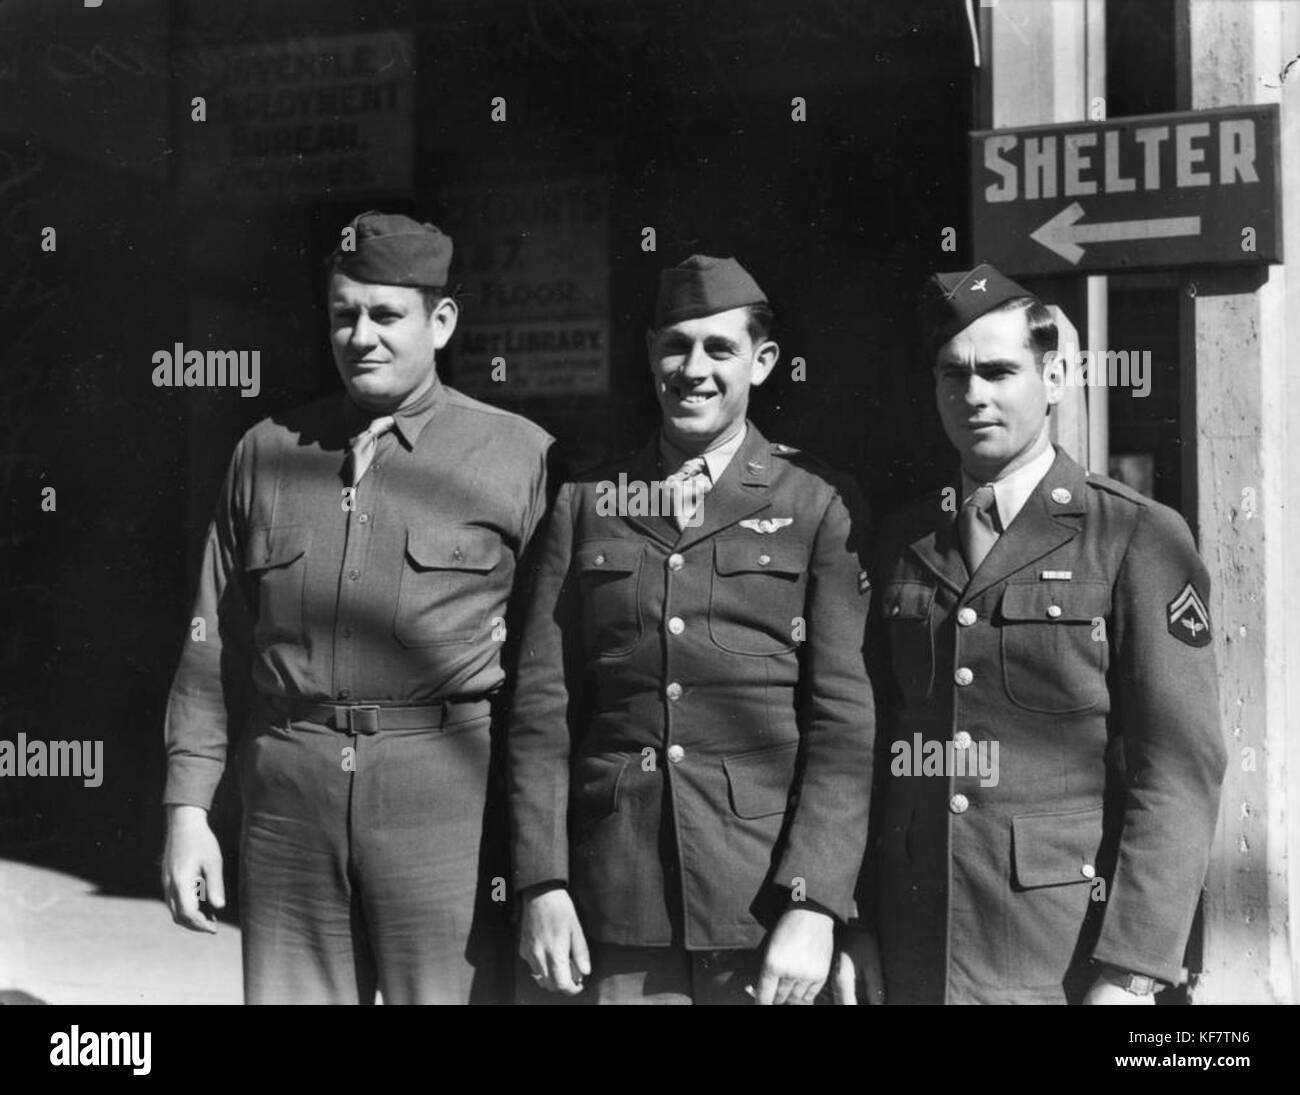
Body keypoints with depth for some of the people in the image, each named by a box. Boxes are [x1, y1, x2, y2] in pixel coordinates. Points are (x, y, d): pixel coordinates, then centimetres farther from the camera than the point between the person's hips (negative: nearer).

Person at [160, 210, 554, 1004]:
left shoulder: (519, 455, 1)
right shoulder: (268, 452, 11)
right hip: (288, 798, 3)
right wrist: (188, 805, 7)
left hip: (448, 796, -3)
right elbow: (215, 642, 12)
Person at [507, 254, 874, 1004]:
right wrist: (542, 882, -2)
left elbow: (848, 717, -5)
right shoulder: (586, 501, 8)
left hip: (769, 891, -2)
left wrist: (814, 906, -12)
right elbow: (543, 702, 5)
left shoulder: (819, 505, 0)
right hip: (616, 900, 2)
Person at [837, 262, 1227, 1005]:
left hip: (1066, 957, -3)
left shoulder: (1139, 540, -6)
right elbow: (878, 741, 8)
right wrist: (857, 924, 3)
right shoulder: (903, 543, 7)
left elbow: (1180, 769, -10)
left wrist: (1130, 971, -15)